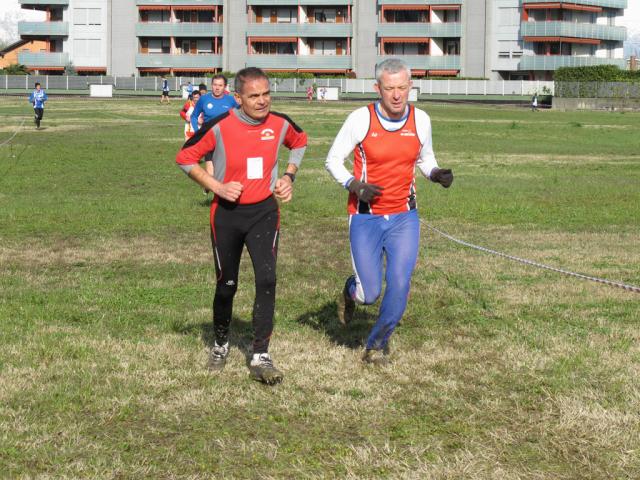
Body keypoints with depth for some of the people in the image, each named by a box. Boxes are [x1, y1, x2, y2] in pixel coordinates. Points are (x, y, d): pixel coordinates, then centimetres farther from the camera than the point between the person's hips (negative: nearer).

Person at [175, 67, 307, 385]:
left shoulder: (280, 124, -6)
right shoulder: (219, 126, -16)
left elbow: (299, 142, 18)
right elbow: (185, 158, -5)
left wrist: (289, 176, 5)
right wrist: (217, 187, -13)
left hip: (264, 212, 1)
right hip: (227, 214, -1)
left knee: (267, 278, -14)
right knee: (227, 284, 10)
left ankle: (260, 357, -8)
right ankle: (221, 344, 36)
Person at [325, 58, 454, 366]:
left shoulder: (420, 120, -2)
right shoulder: (361, 119, -12)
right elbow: (333, 160, -3)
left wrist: (436, 173, -7)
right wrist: (355, 185, -20)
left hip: (404, 217, 2)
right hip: (365, 217, -2)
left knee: (399, 286, -8)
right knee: (369, 294, -3)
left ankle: (377, 345, 16)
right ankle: (351, 291, 36)